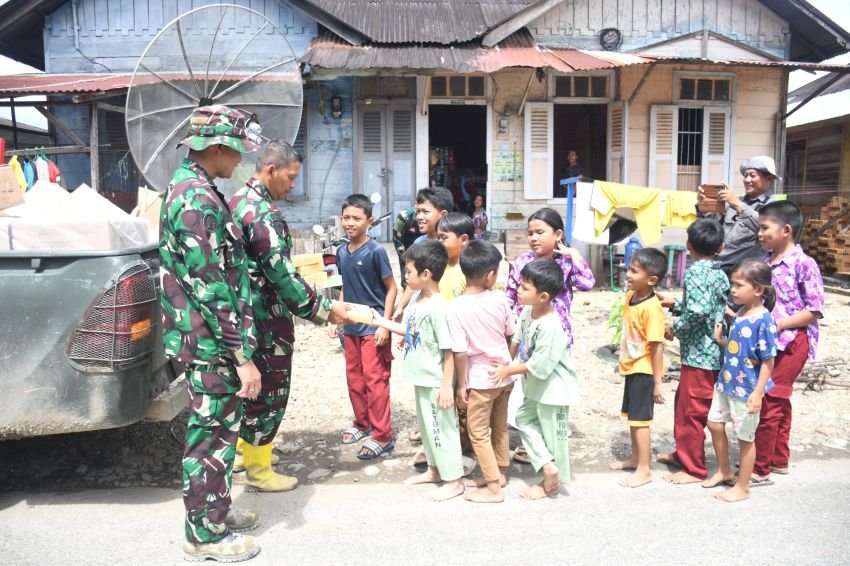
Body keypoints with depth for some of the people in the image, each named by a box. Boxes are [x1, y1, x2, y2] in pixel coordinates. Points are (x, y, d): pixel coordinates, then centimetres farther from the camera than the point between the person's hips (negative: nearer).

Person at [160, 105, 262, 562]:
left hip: (204, 338, 10)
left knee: (214, 430, 21)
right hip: (212, 342, -10)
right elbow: (211, 288, -24)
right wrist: (243, 357, -20)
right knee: (212, 435, 3)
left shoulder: (186, 187, 13)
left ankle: (215, 511, 37)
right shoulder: (199, 200, -20)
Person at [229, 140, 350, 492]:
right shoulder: (263, 213, -22)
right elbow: (282, 275, -25)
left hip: (247, 313, 10)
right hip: (266, 319, -10)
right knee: (269, 391, 4)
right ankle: (258, 472, 18)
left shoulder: (240, 201, 9)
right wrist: (324, 309, -17)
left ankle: (246, 447, 40)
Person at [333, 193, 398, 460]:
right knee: (354, 378, 15)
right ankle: (362, 423, 32)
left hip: (373, 326, -6)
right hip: (351, 326, 6)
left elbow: (391, 288, -10)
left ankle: (382, 436, 7)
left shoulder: (375, 251, -13)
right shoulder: (341, 252, 4)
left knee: (375, 380, -2)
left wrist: (385, 324, -15)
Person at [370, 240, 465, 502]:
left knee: (442, 428, 4)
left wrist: (447, 386, -21)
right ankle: (434, 469, 40)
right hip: (422, 378, 9)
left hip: (436, 382, -9)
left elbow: (449, 350, -23)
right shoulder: (417, 299, 3)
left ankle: (454, 481, 20)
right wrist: (382, 322, 13)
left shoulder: (438, 308, -25)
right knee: (427, 426, 22)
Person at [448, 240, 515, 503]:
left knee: (478, 433, 8)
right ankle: (499, 473, 35)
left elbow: (460, 351, -18)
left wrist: (461, 385, -7)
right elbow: (510, 334, 5)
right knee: (500, 427, 20)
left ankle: (494, 488, 13)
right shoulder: (500, 299, -8)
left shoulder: (456, 307, -20)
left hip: (481, 379, -5)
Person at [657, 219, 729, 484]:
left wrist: (675, 327, -13)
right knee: (683, 404, 22)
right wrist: (675, 305, 23)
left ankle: (694, 469, 14)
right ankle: (683, 453, 35)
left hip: (698, 354, -9)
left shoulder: (695, 272, -16)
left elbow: (697, 312, -29)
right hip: (714, 353, 9)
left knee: (691, 412, 3)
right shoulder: (720, 274, 9)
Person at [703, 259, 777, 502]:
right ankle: (724, 471, 38)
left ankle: (742, 488, 24)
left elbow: (768, 361, -20)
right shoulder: (739, 315, 3)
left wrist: (758, 393, -20)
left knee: (745, 437, 7)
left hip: (747, 389, -8)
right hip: (726, 383, 8)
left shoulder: (764, 321, -21)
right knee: (714, 424, 18)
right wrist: (720, 340, -1)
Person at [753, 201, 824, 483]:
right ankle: (779, 459, 30)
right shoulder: (766, 261, 7)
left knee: (769, 401, -5)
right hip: (767, 340, 7)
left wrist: (778, 324, -21)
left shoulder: (804, 264, -14)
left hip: (791, 341, -7)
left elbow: (815, 311, -15)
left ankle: (760, 469, 5)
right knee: (778, 401, 17)